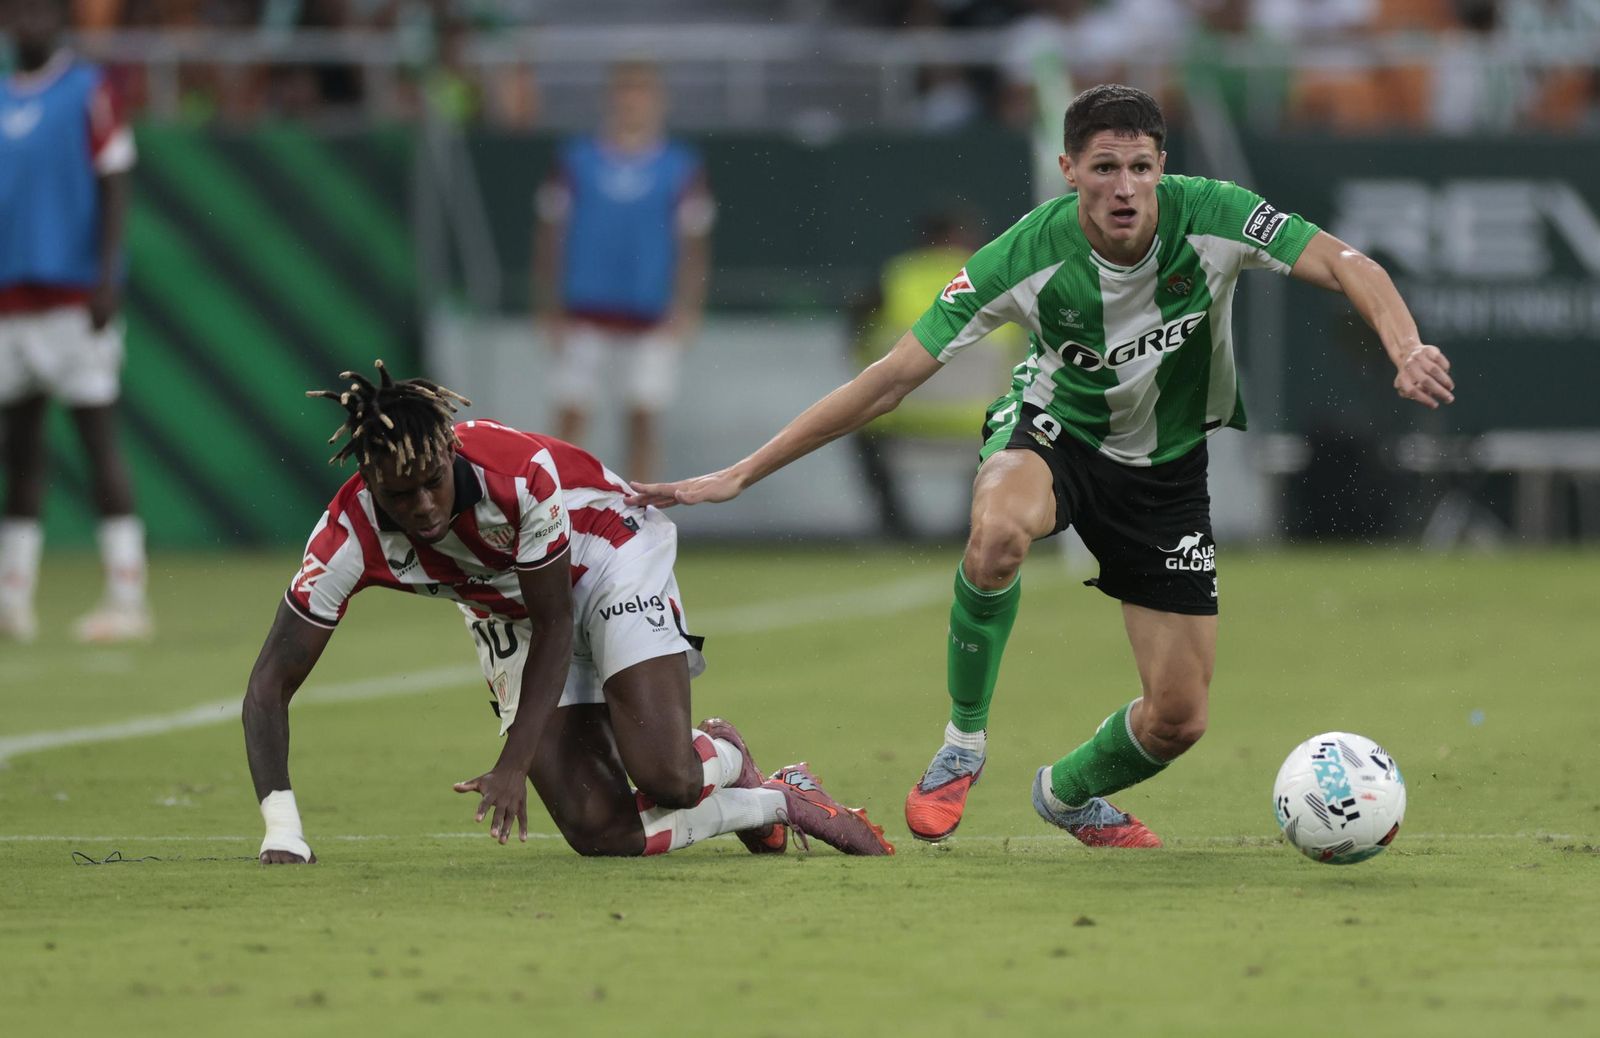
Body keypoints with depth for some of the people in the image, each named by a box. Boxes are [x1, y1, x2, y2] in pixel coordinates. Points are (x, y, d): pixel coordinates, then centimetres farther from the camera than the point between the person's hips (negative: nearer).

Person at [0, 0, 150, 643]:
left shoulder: (89, 92, -1)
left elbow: (113, 186, -5)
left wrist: (106, 277, -15)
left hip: (74, 294, -6)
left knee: (98, 439, -9)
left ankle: (126, 596, -9)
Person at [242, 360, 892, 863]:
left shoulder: (519, 474, -36)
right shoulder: (349, 540, -30)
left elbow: (555, 626, -22)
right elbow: (271, 684, -25)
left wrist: (514, 766, -29)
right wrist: (281, 828, -37)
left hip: (607, 557, -3)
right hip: (509, 612, 3)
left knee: (667, 779, -25)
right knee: (601, 834, -13)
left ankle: (723, 756, 13)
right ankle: (777, 800, 10)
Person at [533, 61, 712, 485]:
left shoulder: (682, 168, 1)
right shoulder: (577, 160, 4)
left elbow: (694, 244, 1)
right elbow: (549, 235, 8)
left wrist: (686, 309, -8)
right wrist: (549, 307, 3)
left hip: (651, 318, -1)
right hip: (584, 314, 1)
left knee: (644, 414, -1)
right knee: (571, 412, -3)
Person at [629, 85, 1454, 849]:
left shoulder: (1209, 216, -24)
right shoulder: (1027, 257, -26)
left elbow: (1346, 266, -25)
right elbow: (892, 378, -22)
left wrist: (1407, 350, -48)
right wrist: (740, 475, -24)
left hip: (1167, 466, 2)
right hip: (1054, 432, -2)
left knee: (1178, 719, -2)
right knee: (999, 530, -41)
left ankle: (1069, 793, 34)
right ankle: (962, 741, -17)